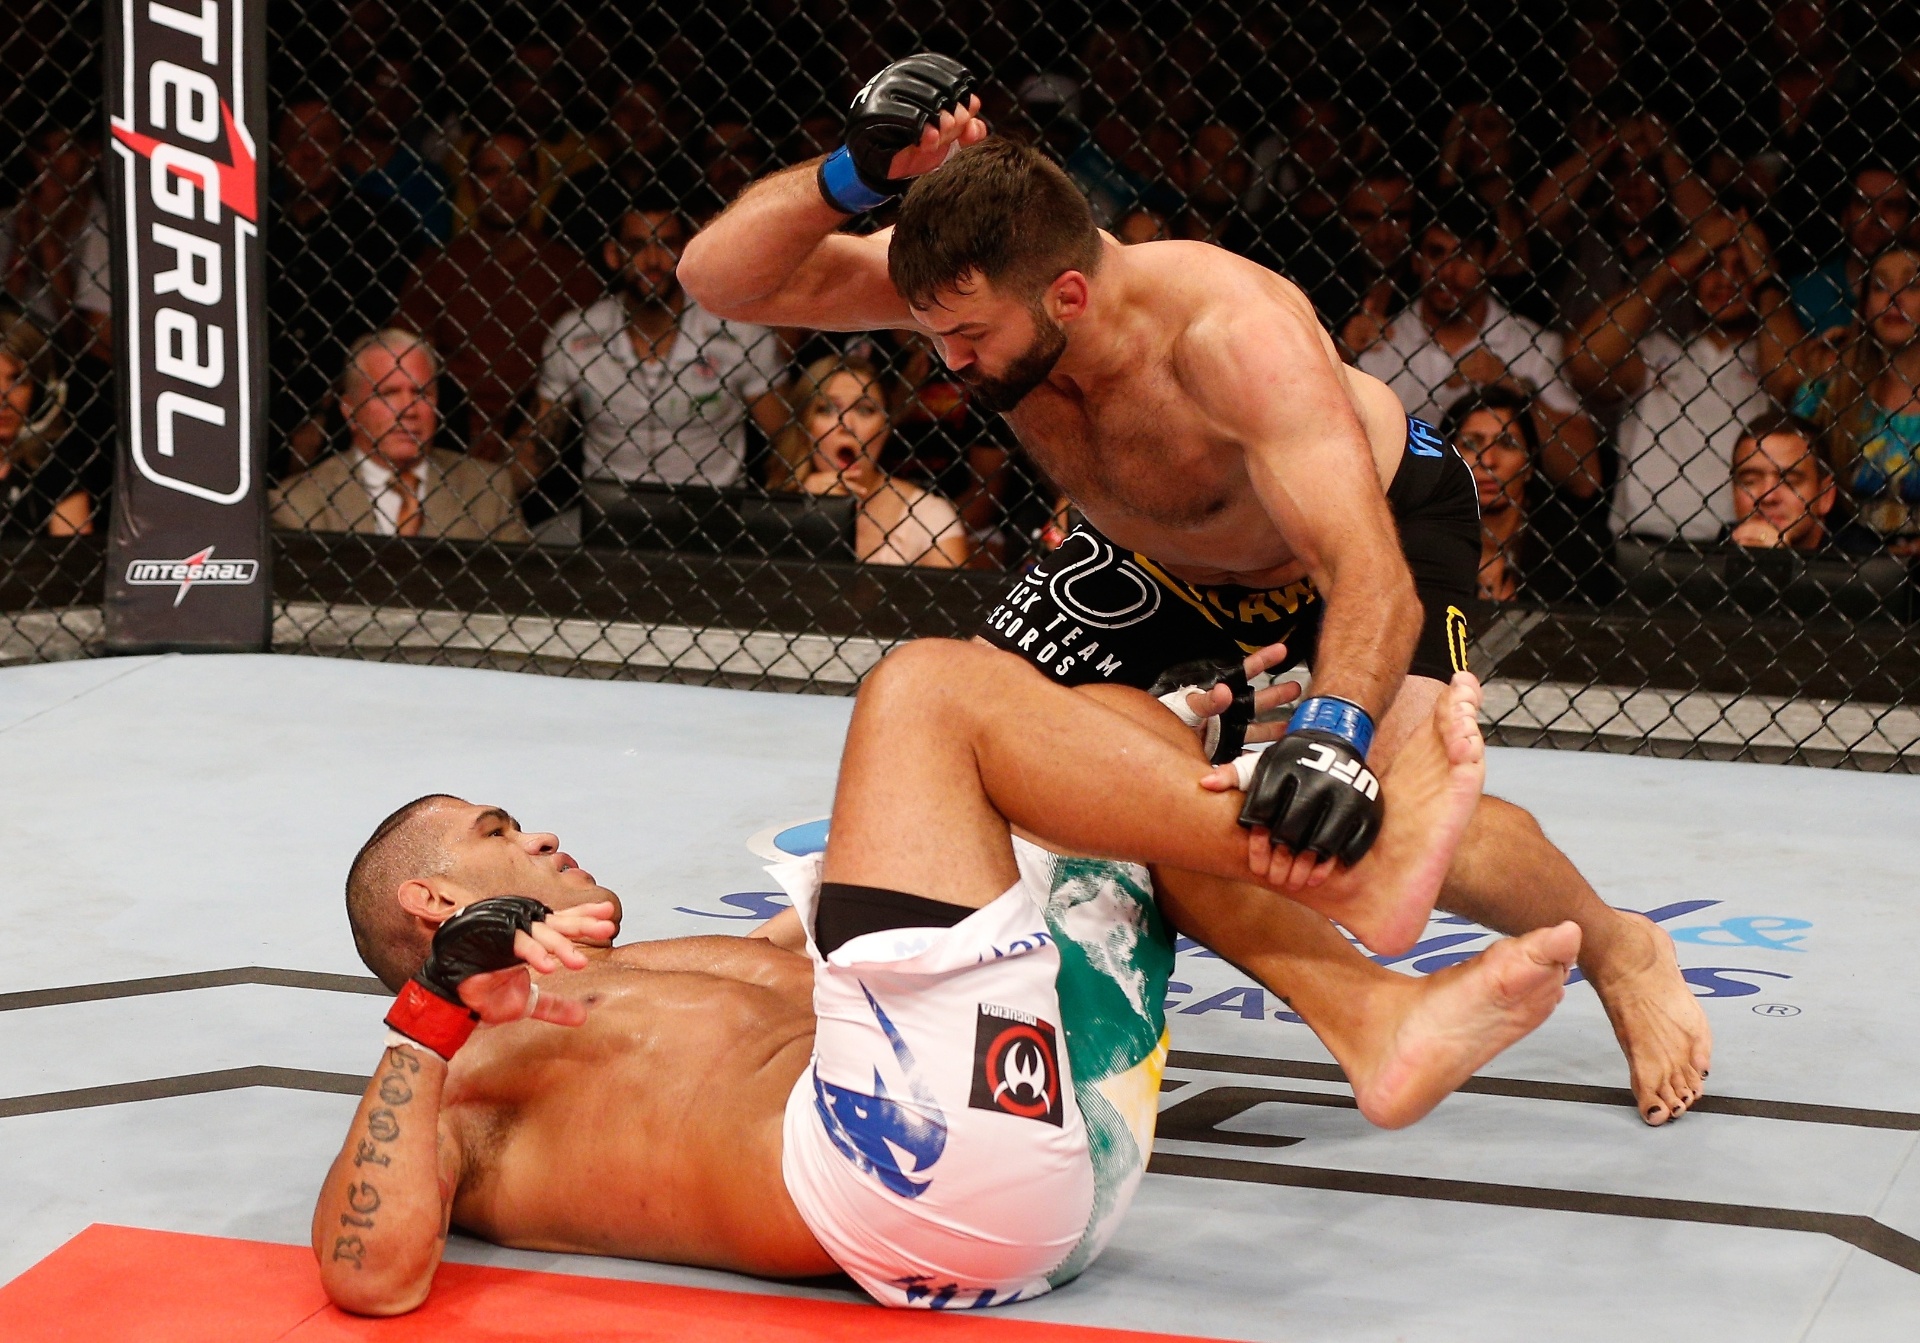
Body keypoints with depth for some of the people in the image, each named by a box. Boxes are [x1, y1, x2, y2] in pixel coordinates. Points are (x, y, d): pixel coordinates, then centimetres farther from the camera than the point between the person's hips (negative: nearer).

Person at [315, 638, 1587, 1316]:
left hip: (1055, 1116, 9)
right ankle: (1354, 862, -15)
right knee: (925, 683, -8)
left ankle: (1379, 1017, -7)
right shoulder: (446, 1097, 14)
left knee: (1115, 715, 17)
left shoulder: (666, 976, 39)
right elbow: (374, 1274, -7)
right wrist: (431, 1026, -10)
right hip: (918, 1143, -9)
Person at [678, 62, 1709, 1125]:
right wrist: (854, 176, -48)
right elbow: (720, 278, -30)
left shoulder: (1237, 334, -45)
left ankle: (1622, 953, 3)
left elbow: (1373, 579, -53)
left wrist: (1335, 734, -72)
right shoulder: (979, 283, -30)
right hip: (1159, 553, 5)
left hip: (1381, 516, -5)